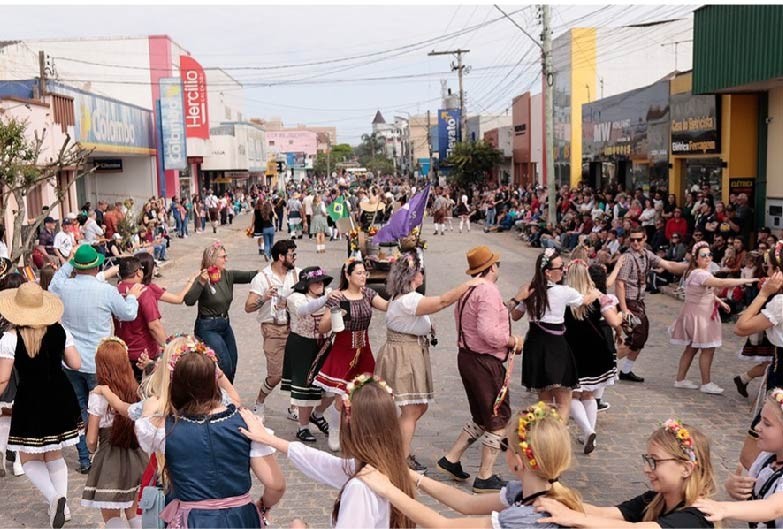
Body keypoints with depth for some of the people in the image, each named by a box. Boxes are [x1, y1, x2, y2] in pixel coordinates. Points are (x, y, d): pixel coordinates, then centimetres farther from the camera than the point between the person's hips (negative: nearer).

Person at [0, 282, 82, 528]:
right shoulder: (59, 331, -3)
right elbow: (75, 363, 1)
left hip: (30, 401, -4)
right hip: (61, 397, 4)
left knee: (29, 459, 12)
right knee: (54, 455, 20)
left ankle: (54, 497, -10)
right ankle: (62, 504, 17)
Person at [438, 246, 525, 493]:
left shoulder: (467, 291, 10)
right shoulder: (489, 291, -20)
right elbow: (488, 332, -28)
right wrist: (513, 341, -12)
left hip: (467, 357, 9)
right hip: (485, 362, -9)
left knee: (482, 417, 22)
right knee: (498, 418, 3)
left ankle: (451, 459, 23)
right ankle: (485, 478, 9)